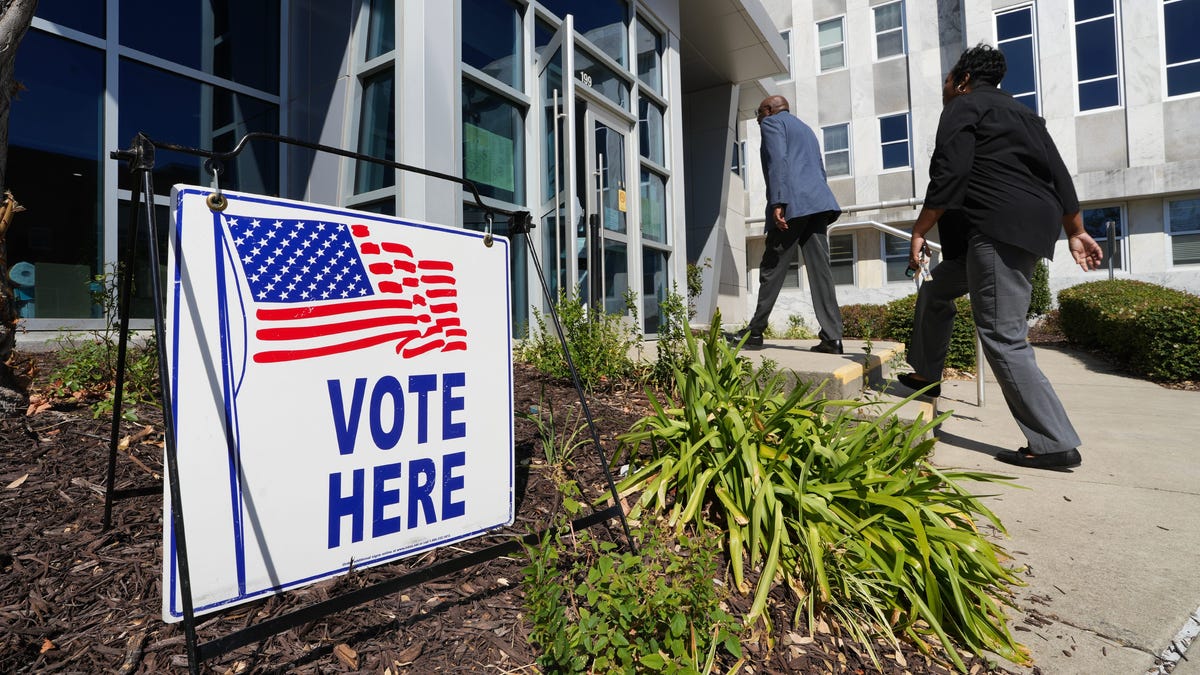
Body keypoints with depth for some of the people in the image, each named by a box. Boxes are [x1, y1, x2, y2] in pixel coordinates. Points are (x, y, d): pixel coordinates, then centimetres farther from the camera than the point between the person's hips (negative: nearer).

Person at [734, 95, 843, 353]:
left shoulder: (772, 122, 8)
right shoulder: (806, 129, 32)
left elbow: (777, 160, -10)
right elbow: (820, 171, 27)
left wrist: (777, 203, -19)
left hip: (792, 205, -7)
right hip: (817, 203, 7)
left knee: (772, 270, -2)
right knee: (819, 270, -1)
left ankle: (755, 331, 6)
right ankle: (832, 337, -7)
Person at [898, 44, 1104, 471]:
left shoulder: (963, 107, 2)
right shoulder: (1019, 112, 26)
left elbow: (949, 177, -13)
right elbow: (1058, 174, 21)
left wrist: (919, 232, -12)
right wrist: (1076, 231, 20)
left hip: (1000, 231, -10)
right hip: (1027, 229, 10)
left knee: (1002, 337, -12)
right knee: (935, 289, 23)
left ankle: (1056, 445, -9)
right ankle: (925, 375, 31)